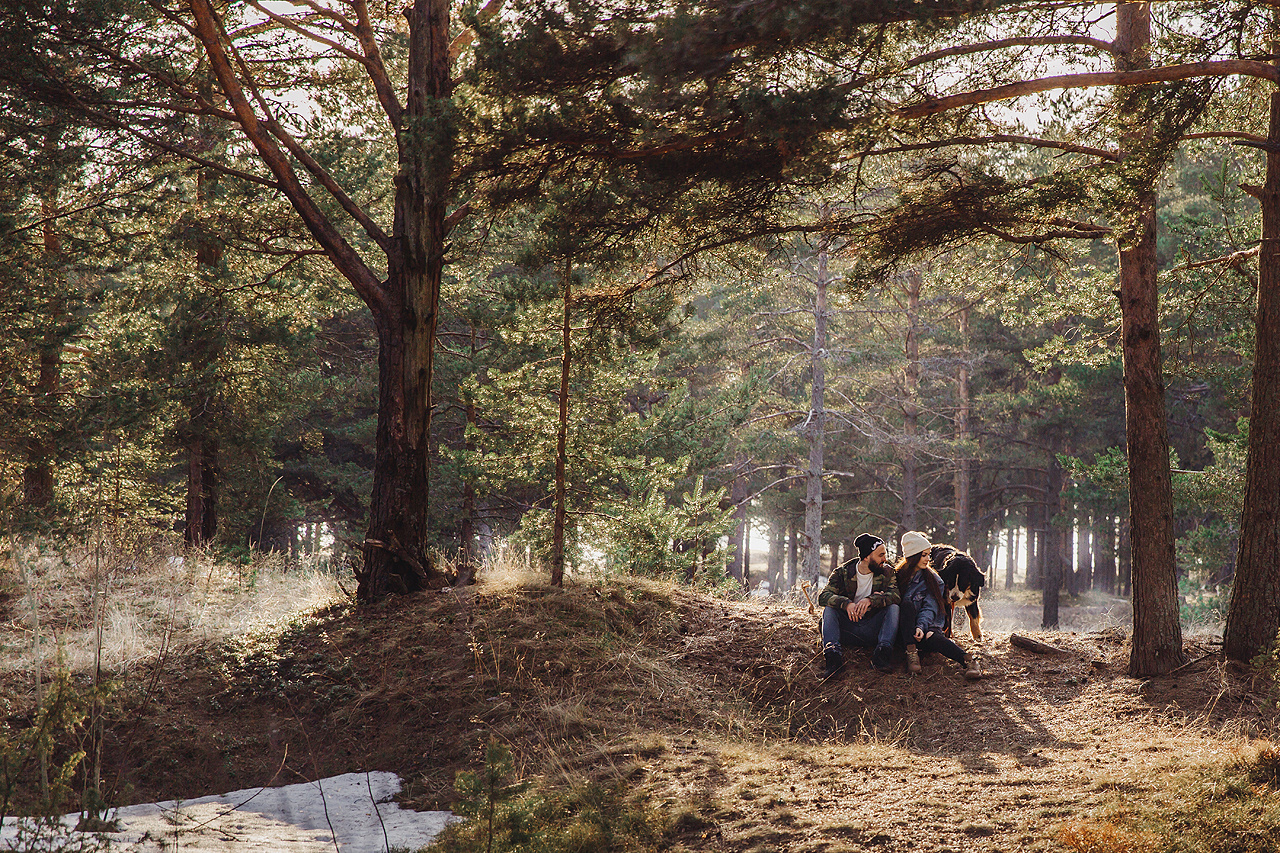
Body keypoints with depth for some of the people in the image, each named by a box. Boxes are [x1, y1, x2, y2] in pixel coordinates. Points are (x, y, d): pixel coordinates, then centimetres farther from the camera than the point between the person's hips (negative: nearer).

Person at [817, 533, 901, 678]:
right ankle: (833, 653, -40)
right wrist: (846, 604, -34)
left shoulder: (886, 572, 3)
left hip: (873, 629, 0)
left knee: (893, 607, -22)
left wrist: (870, 600, -35)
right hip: (848, 630, 0)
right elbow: (823, 596, -14)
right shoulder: (843, 573, 0)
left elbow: (895, 594, -16)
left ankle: (882, 653, -38)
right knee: (829, 609, -21)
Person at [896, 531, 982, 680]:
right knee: (908, 604, -32)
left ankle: (968, 660, -56)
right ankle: (911, 653, -40)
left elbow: (930, 608, -5)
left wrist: (921, 627, -25)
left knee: (931, 638, -39)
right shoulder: (897, 576, 12)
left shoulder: (933, 580, 8)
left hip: (928, 625, -1)